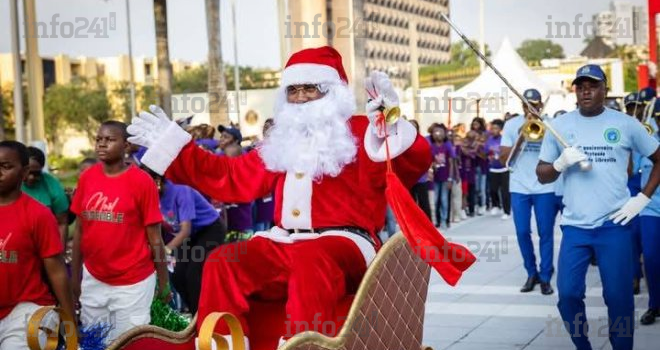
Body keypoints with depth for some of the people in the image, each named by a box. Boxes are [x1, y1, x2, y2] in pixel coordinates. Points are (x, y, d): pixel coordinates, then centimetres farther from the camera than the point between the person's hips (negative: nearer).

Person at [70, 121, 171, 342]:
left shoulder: (142, 181, -11)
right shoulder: (86, 178, 2)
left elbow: (154, 238, -8)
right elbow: (79, 229, 8)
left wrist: (164, 283, -3)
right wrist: (75, 276, 9)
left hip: (132, 282, -4)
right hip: (93, 279, 5)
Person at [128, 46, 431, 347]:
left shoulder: (361, 132, 4)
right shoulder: (284, 143, 23)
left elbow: (415, 163, -13)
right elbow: (231, 177, 26)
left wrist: (391, 126, -34)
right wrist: (174, 144, 24)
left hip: (345, 243, -6)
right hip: (285, 244, 6)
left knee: (311, 260, -40)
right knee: (223, 261, -18)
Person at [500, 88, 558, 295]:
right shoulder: (512, 125, 3)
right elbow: (504, 159, -1)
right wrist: (521, 137, -11)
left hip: (545, 187, -1)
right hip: (519, 187, 1)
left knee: (546, 233, 1)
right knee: (522, 232, 3)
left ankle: (545, 277, 10)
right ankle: (532, 273, 19)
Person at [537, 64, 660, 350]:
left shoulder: (625, 124, 1)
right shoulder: (560, 125, 4)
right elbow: (542, 175, 7)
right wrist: (561, 163, -14)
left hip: (614, 224, -1)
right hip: (574, 225, 1)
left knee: (619, 297, 1)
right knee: (568, 294, 0)